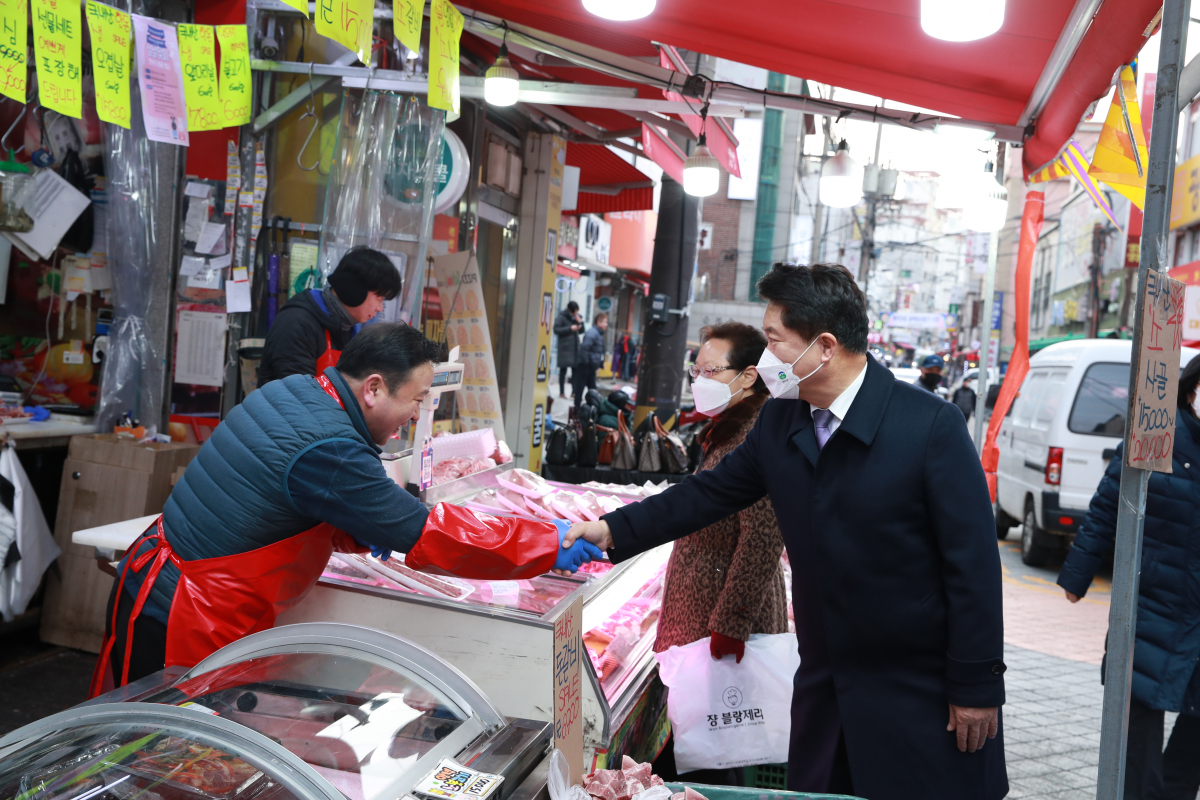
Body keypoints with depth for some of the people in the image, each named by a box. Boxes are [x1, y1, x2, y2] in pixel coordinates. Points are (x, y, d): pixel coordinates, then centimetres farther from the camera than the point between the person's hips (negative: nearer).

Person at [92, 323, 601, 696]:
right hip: (187, 624, -9)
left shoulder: (289, 392, 2)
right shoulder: (327, 450, -26)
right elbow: (426, 533, -21)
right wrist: (551, 545, -14)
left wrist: (360, 533, 3)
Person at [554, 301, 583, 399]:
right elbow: (556, 330, -13)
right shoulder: (561, 317, -6)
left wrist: (580, 322, -2)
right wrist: (570, 328, -18)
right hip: (565, 348, -6)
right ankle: (562, 392, 8)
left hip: (575, 346, 6)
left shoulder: (576, 317, 13)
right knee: (563, 369, 1)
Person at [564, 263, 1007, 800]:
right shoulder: (779, 422, 1)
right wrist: (613, 530, 5)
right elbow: (711, 493, 11)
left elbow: (973, 561, -15)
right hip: (824, 689, 6)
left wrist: (976, 688, -13)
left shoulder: (930, 424, -17)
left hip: (922, 695, -5)